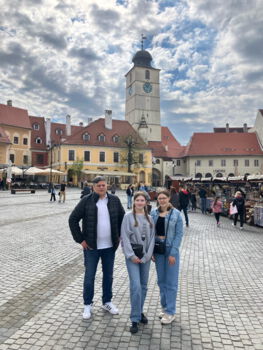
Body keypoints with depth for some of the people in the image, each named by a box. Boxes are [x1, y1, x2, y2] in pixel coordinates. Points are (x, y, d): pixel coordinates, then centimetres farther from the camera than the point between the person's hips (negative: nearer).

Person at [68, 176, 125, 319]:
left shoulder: (114, 200, -1)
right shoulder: (86, 201, -9)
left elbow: (122, 218, 12)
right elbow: (73, 219, -6)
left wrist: (118, 236, 7)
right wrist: (80, 239, -8)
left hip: (110, 246, 3)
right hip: (91, 246, -3)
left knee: (108, 275, 16)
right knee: (89, 276, 9)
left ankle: (107, 302, 35)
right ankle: (87, 305, 29)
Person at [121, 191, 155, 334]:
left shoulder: (149, 218, 6)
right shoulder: (128, 216, -5)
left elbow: (152, 237, 3)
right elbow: (125, 237, -9)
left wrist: (147, 255, -6)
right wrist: (131, 255, -14)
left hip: (145, 256, 4)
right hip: (132, 256, -4)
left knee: (143, 285, 13)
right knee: (136, 286, -9)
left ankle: (140, 311, 32)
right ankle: (135, 319, 4)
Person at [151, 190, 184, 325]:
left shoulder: (176, 214, -8)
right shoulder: (153, 213, 0)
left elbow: (179, 234, -9)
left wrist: (173, 253, -13)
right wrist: (151, 250, -3)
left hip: (170, 249, -3)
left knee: (171, 282, 4)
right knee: (161, 280, 15)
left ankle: (170, 312, 18)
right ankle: (165, 307, 32)